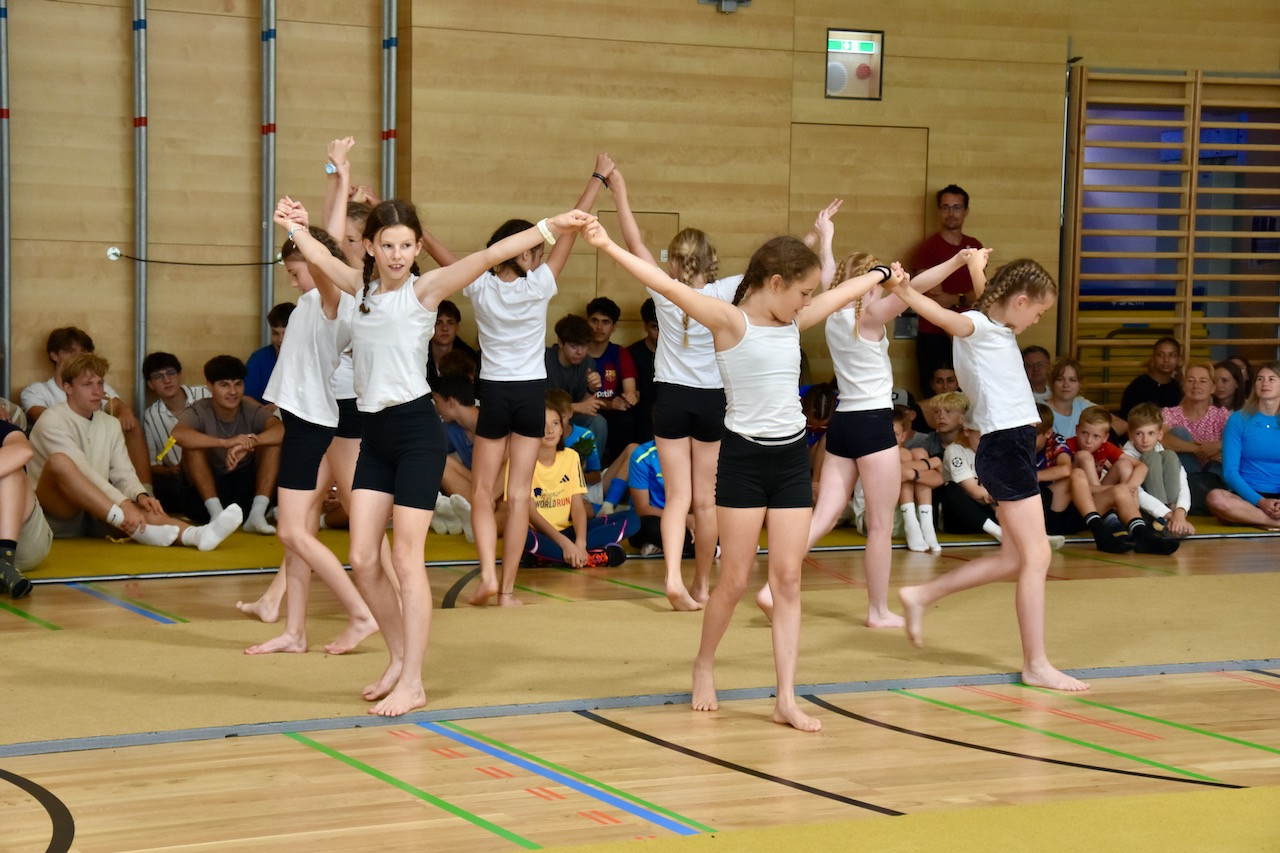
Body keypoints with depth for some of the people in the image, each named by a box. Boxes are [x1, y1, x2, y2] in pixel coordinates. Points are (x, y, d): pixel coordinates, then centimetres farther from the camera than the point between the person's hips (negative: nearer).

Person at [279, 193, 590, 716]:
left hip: (416, 429, -6)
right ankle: (398, 660, 21)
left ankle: (413, 683, 0)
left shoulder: (424, 290, -6)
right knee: (363, 560, 3)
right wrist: (298, 226, 40)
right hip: (375, 434, 6)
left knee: (407, 558, -5)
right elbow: (320, 258, 31)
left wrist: (548, 229, -26)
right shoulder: (362, 287, 11)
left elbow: (487, 257, -18)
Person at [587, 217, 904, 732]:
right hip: (744, 457, -6)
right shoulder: (730, 320, -10)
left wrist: (883, 275, 41)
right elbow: (668, 286, -20)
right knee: (735, 580, 3)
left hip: (791, 458, 6)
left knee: (788, 579, 2)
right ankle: (704, 666, 28)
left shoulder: (794, 323, 9)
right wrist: (608, 247, -30)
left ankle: (786, 699, 2)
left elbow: (842, 296, 26)